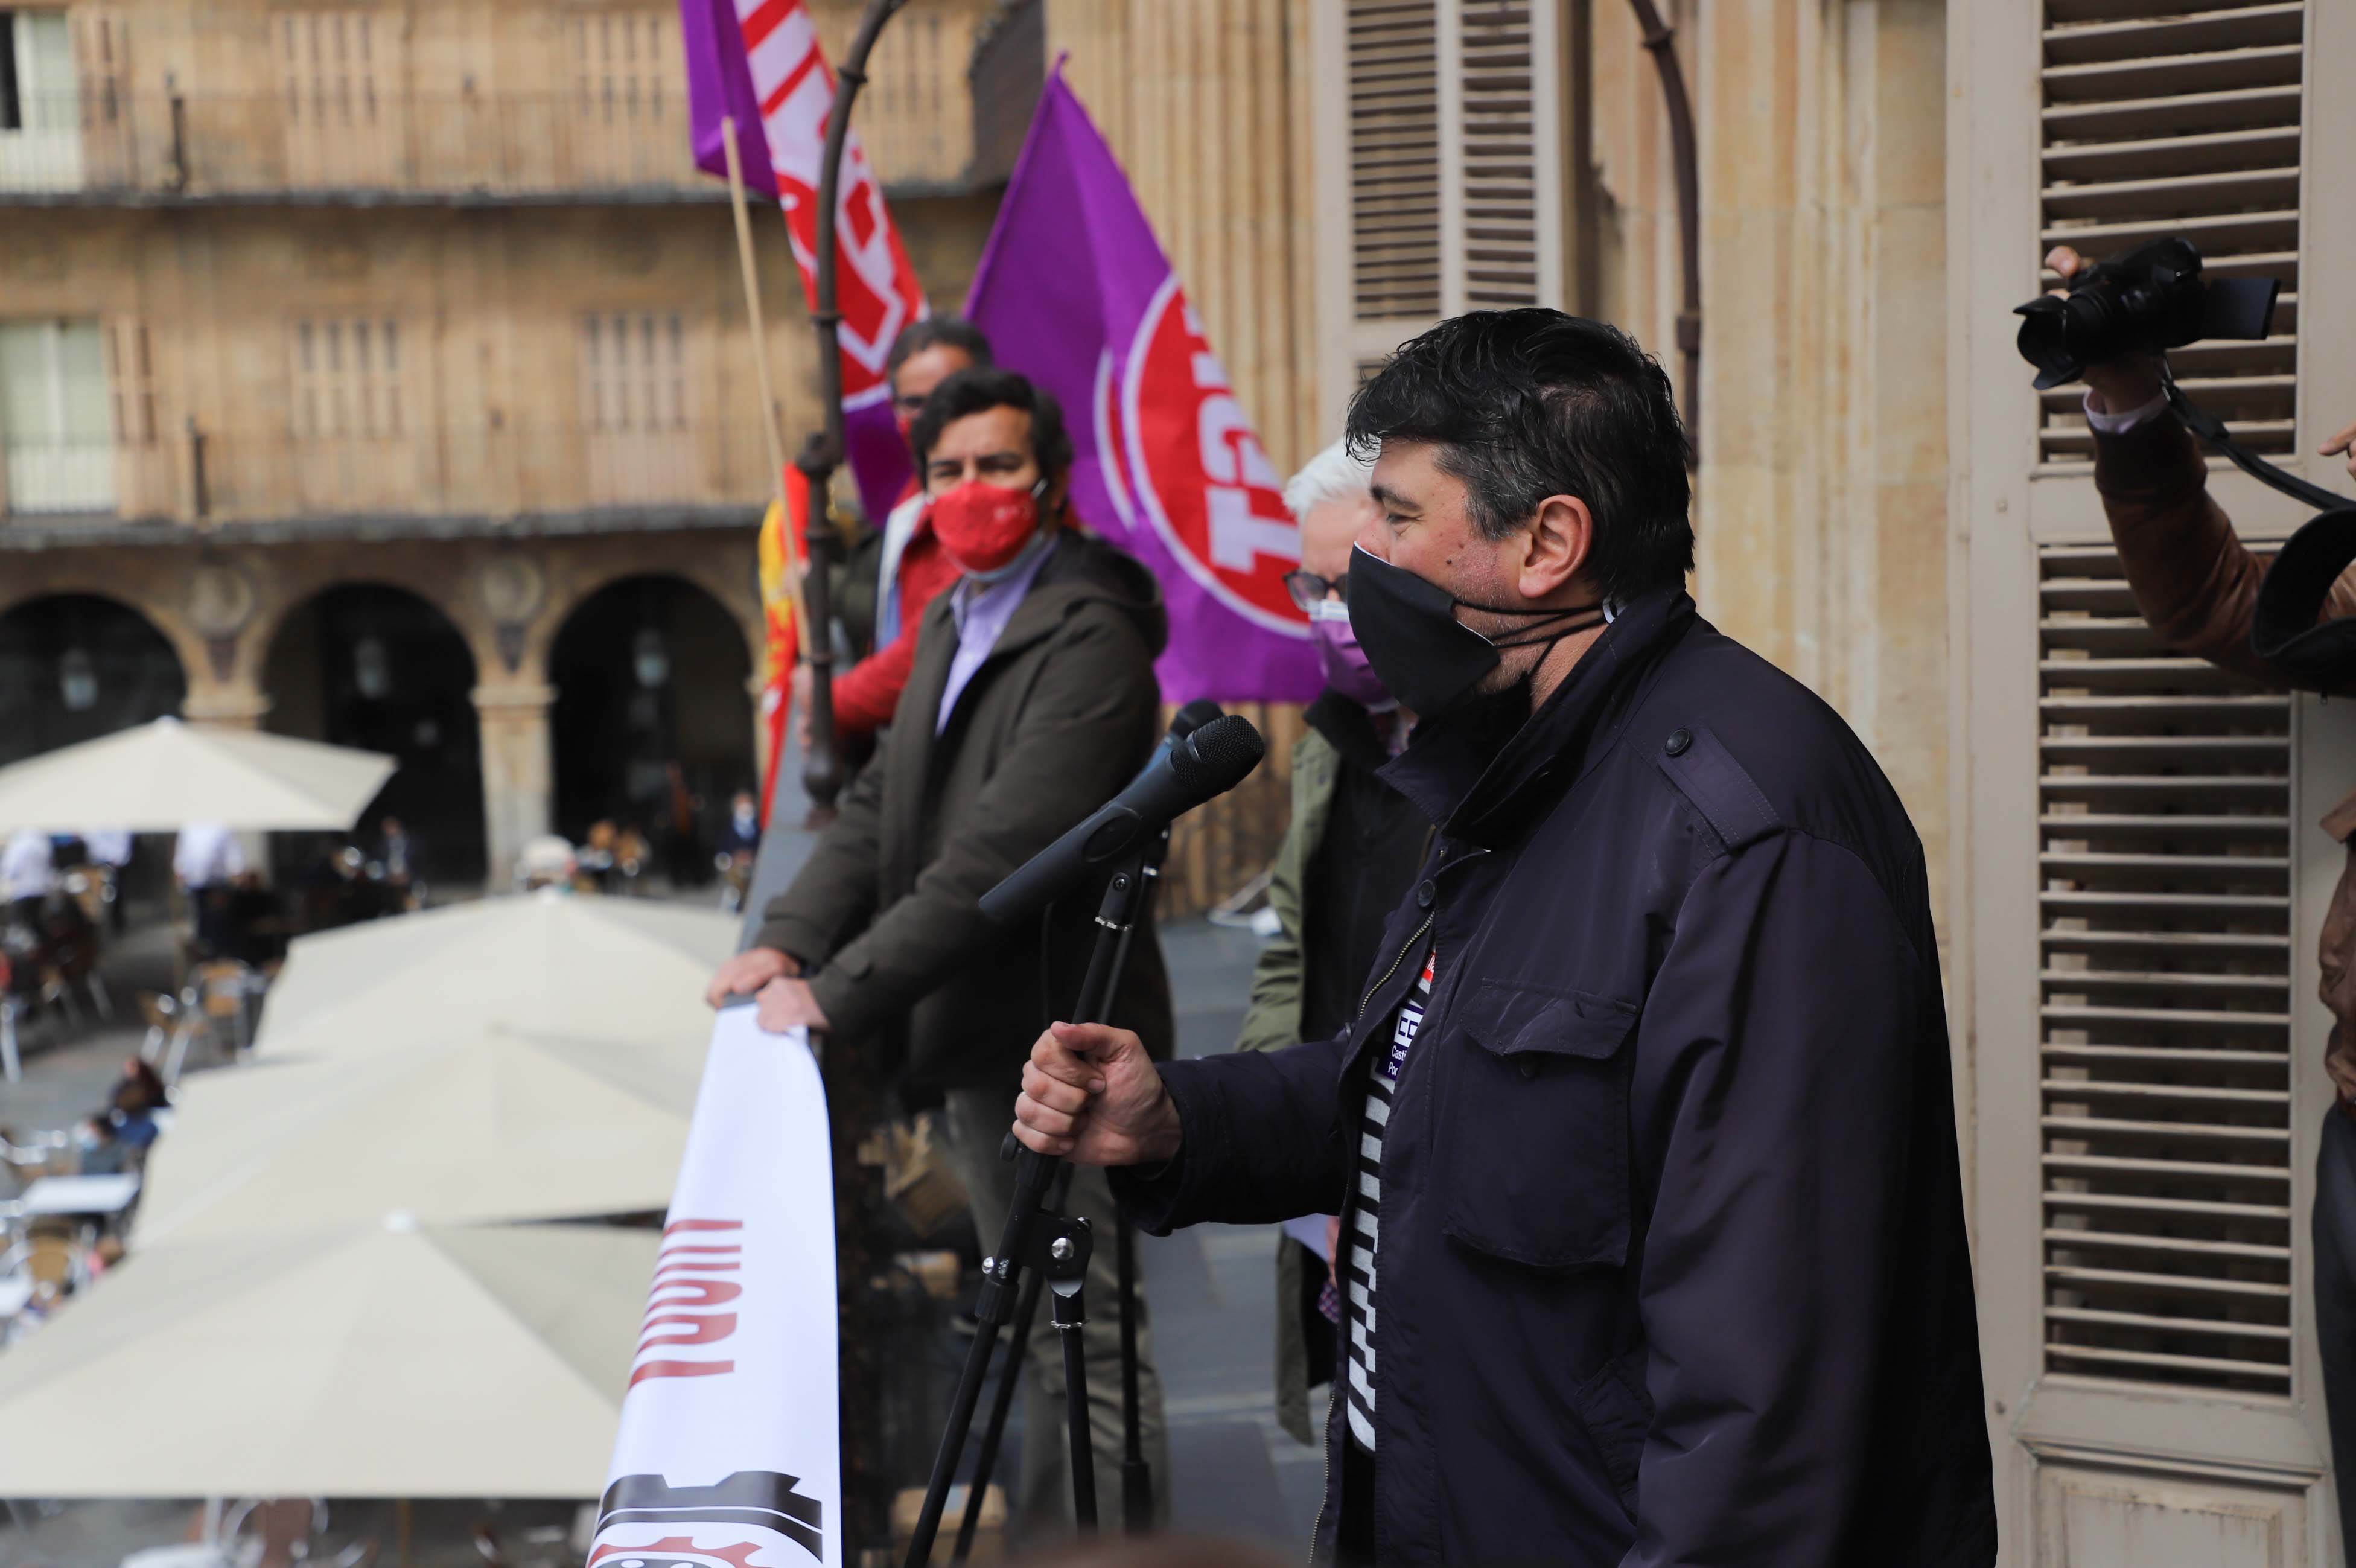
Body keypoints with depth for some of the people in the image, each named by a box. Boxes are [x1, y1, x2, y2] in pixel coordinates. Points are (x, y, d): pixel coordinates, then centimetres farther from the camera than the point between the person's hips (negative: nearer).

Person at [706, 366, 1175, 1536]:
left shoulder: (1087, 630, -17)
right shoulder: (950, 623, 14)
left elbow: (1004, 851, -25)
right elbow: (882, 804, 13)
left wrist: (840, 990, -24)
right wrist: (789, 936, -2)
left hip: (1055, 1038, -9)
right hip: (979, 1040, 10)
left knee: (1088, 1333, -2)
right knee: (1033, 1327, 20)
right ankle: (1049, 1534, 34)